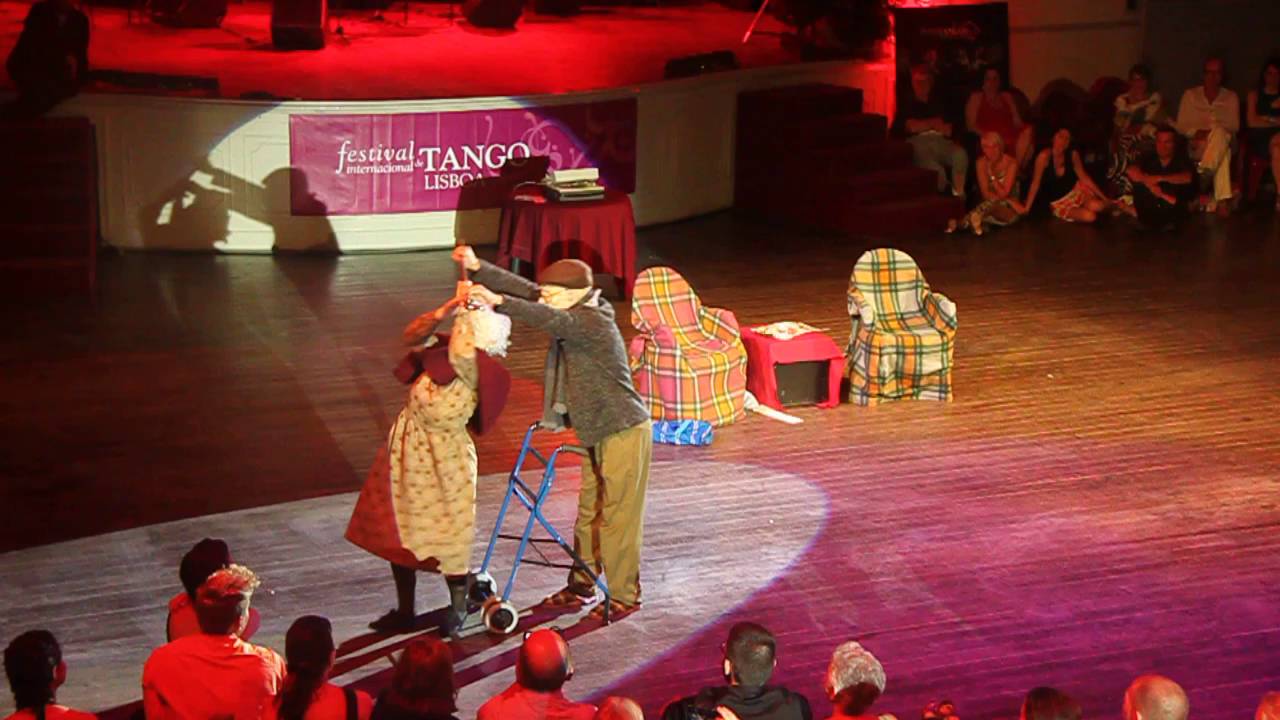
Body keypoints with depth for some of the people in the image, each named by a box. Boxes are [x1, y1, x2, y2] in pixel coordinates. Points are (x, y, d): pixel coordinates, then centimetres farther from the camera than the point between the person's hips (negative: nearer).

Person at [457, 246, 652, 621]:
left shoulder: (592, 322, -22)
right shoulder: (577, 315, 5)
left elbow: (549, 320, -40)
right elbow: (526, 289, 3)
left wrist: (499, 302, -49)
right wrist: (478, 267, -5)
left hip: (625, 433, -10)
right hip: (600, 434, 10)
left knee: (619, 518, -2)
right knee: (589, 512, 18)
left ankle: (624, 596, 9)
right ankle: (581, 585, 29)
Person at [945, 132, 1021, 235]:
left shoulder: (1011, 163, -10)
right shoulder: (982, 162, -1)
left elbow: (1003, 194, -17)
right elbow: (986, 194, -5)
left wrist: (992, 173, -23)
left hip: (1010, 209, -4)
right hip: (990, 205, 4)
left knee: (992, 204, -37)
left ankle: (961, 223, -60)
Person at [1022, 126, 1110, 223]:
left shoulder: (1073, 155, -10)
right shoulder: (1044, 156, -24)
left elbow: (1084, 177, -2)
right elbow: (1035, 183, -21)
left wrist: (1103, 197, -5)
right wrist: (1027, 208, -21)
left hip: (1073, 191, 5)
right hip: (1057, 202, -5)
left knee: (1099, 206, -22)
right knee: (1089, 216, -25)